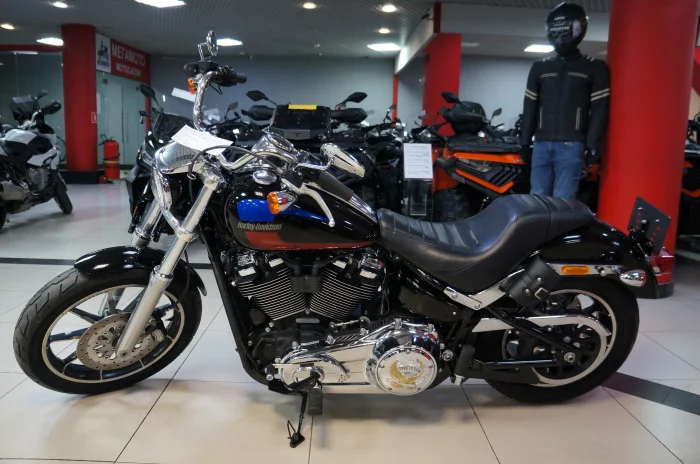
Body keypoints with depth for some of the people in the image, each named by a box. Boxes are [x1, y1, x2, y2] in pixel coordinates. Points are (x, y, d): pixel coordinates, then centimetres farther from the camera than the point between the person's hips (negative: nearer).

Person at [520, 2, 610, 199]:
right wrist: (525, 139, 11)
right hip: (542, 144, 4)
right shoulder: (539, 68, 17)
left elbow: (599, 110, 1)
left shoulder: (595, 68, 7)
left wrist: (592, 144, -8)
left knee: (562, 202, -7)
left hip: (571, 146, -3)